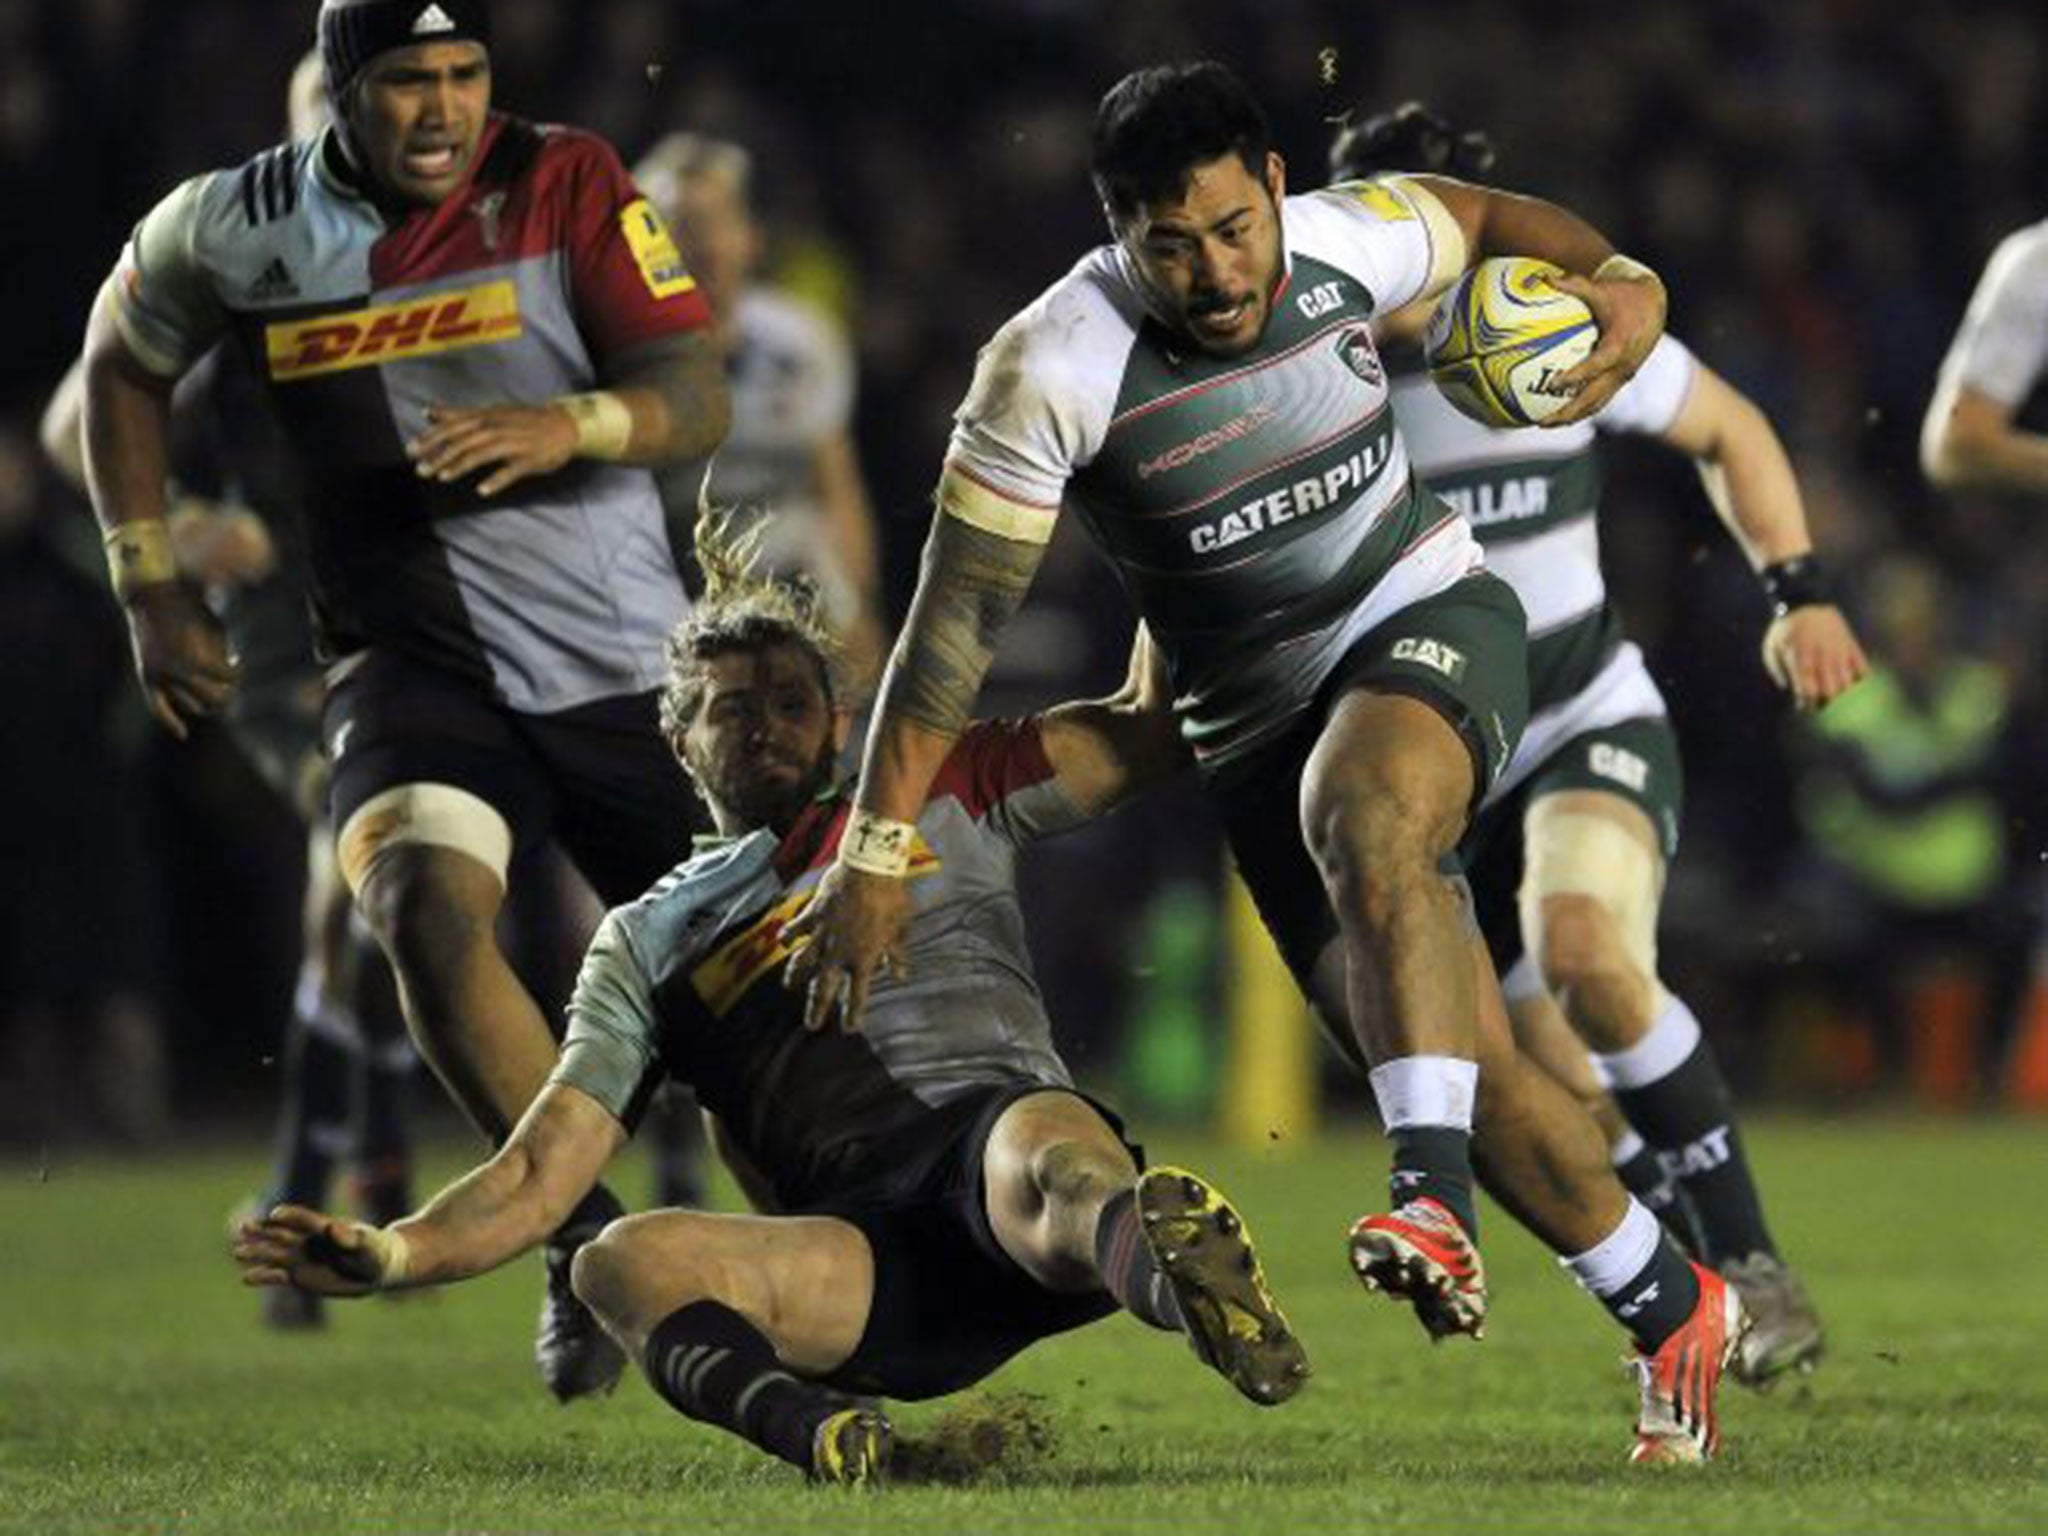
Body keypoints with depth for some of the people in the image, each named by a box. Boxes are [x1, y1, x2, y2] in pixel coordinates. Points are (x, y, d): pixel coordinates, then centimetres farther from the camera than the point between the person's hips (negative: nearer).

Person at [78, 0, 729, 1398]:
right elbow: (125, 363, 18)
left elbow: (696, 396, -13)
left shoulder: (567, 186, -7)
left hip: (628, 672, 0)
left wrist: (567, 425, -34)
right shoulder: (240, 231, -2)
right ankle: (591, 1241, -14)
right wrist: (151, 586, 13)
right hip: (416, 669, 0)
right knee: (426, 908, -28)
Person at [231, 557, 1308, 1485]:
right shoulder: (646, 943, 28)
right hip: (860, 1250, 2)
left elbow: (1149, 731, 27)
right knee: (621, 1261, -29)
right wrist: (386, 1256, 2)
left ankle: (1155, 1252, -77)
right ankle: (799, 1416, -61)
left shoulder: (937, 795, 28)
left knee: (1048, 1158, -40)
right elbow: (541, 1174, 19)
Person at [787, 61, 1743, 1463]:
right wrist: (877, 850, -15)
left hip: (1427, 615, -1)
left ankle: (1436, 1194, -48)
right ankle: (1678, 1317, 13)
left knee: (1362, 814, -36)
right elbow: (958, 619, -13)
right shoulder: (1055, 370, -17)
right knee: (1462, 1057, -6)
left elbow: (1483, 217, 16)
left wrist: (1618, 277, 2)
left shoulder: (1347, 243, -10)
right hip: (1255, 718, 1)